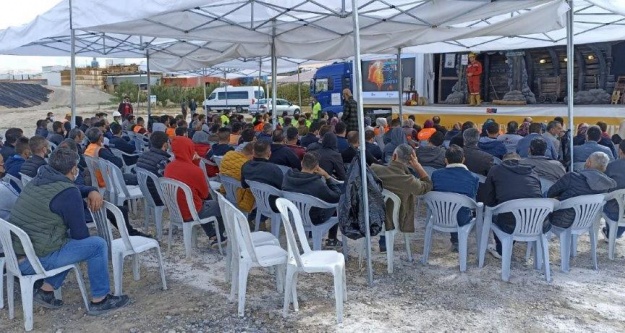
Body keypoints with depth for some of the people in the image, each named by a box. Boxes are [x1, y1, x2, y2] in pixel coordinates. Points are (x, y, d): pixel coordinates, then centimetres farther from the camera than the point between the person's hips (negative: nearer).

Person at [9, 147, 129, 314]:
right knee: (98, 245, -3)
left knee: (69, 239, 27)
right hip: (35, 260, -9)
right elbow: (80, 233, -9)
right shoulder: (68, 192, -15)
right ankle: (99, 300, 8)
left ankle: (46, 290, 20)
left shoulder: (37, 181, 11)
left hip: (15, 255, 9)